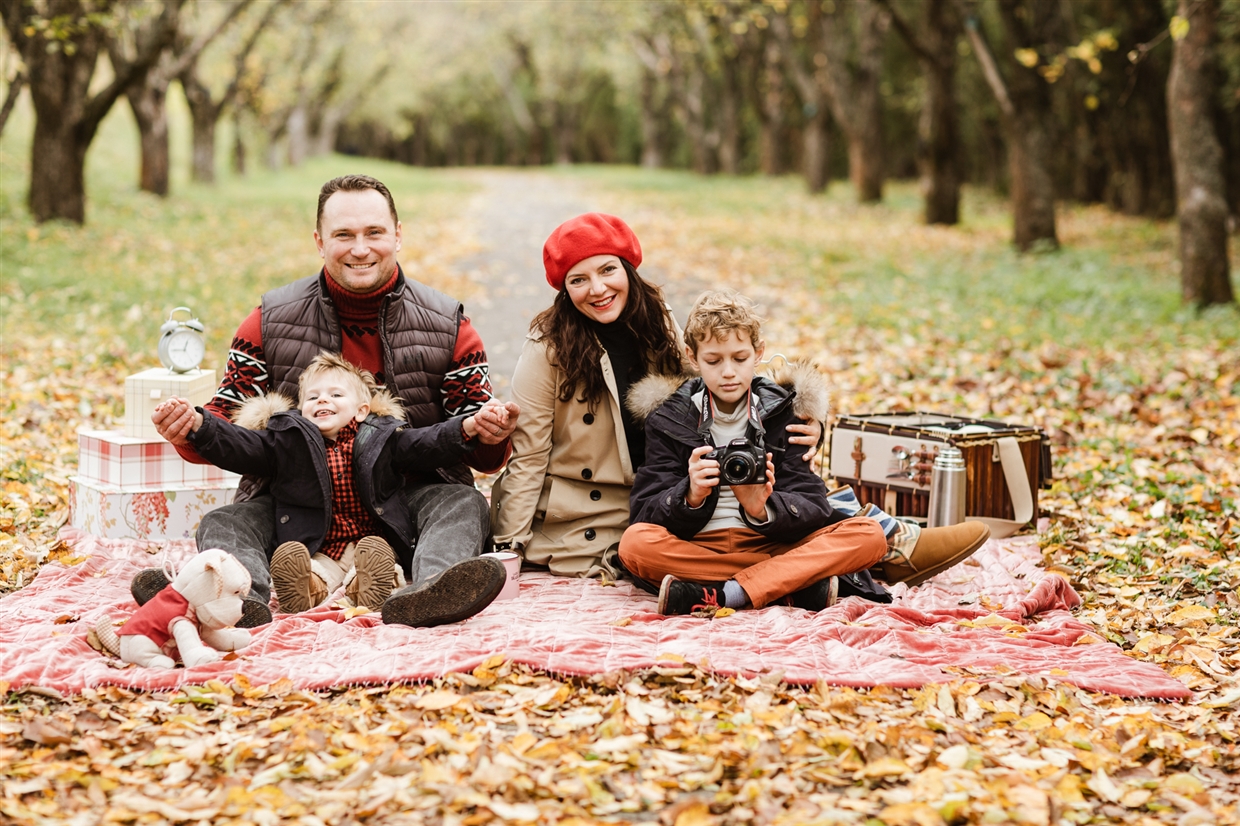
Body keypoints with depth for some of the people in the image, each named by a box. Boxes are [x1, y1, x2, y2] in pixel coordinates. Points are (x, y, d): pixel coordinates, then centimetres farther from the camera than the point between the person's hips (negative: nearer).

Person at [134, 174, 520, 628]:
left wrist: (492, 437, -23)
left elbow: (482, 455, 3)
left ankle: (424, 594, -62)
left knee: (464, 504, -30)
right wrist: (190, 432, -19)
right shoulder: (270, 321, 4)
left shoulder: (447, 326, 3)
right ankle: (243, 597, -58)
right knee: (223, 522, -25)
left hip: (409, 497, -1)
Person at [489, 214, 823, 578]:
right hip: (573, 520, -3)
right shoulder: (549, 346, -12)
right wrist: (508, 547, -13)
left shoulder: (661, 330, 1)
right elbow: (528, 455, -9)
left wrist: (790, 426, -12)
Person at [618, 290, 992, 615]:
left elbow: (814, 509, -1)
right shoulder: (668, 420, 6)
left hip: (771, 542, 1)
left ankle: (726, 595, -36)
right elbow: (647, 514, -3)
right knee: (635, 542, -32)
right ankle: (804, 579, -28)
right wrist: (691, 496, -24)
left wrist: (764, 510, -22)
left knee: (866, 535, -21)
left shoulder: (781, 413, 8)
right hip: (698, 549, -1)